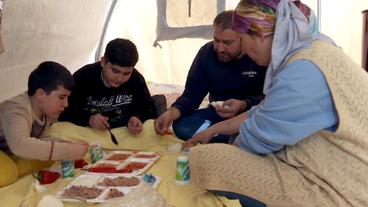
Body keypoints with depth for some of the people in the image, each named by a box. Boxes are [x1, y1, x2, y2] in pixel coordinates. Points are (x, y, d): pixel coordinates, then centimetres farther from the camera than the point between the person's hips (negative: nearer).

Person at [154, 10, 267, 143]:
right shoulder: (206, 53, -5)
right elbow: (192, 94, -6)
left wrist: (243, 106, -38)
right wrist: (172, 112, -26)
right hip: (218, 113, 4)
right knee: (181, 125, -23)